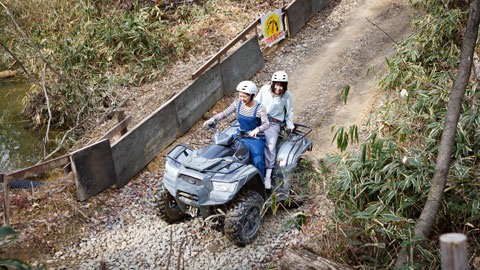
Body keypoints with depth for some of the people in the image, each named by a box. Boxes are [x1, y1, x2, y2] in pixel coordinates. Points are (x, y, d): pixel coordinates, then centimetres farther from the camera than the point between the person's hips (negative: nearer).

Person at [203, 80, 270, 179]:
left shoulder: (259, 108, -16)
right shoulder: (238, 103, -1)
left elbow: (266, 124, -27)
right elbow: (224, 113, 2)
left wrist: (257, 129, -48)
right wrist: (212, 119, -14)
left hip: (256, 138, -5)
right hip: (241, 136, 6)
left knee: (257, 161, -25)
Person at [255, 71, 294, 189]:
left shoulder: (286, 95, 2)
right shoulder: (265, 89, 4)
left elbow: (289, 111, 13)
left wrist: (290, 125, 9)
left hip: (274, 123, -2)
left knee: (271, 146, -23)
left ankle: (268, 176, -22)